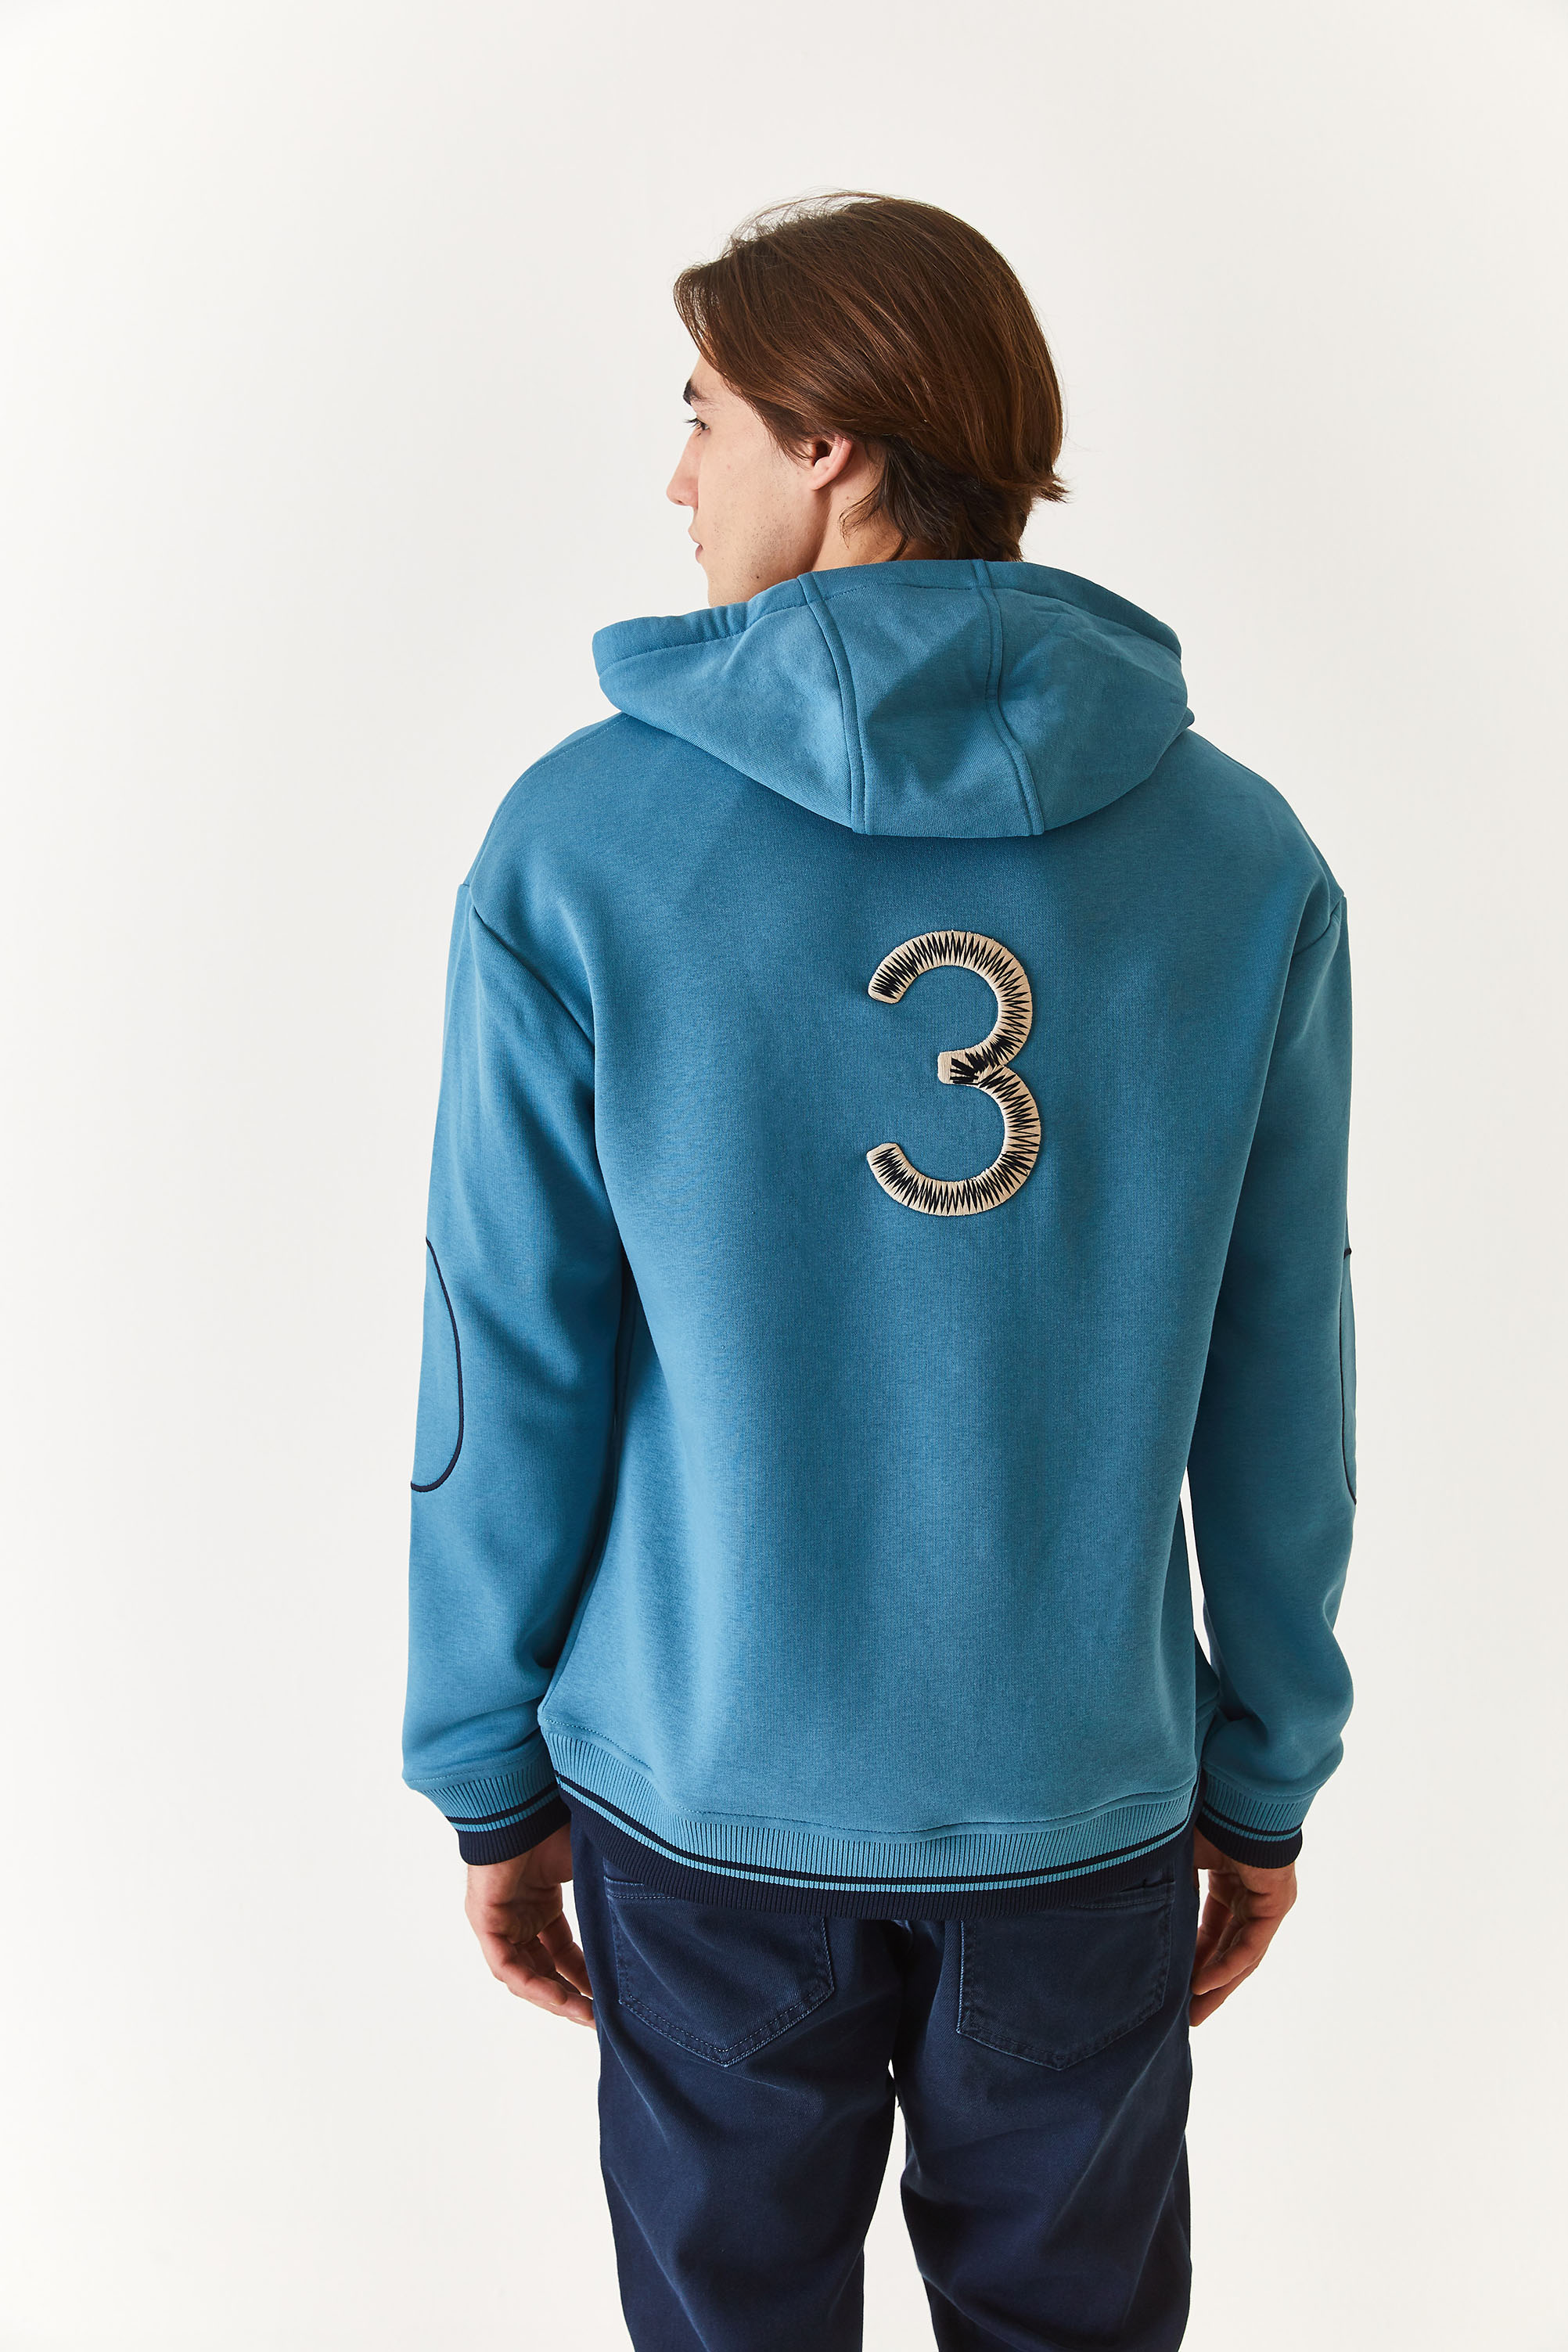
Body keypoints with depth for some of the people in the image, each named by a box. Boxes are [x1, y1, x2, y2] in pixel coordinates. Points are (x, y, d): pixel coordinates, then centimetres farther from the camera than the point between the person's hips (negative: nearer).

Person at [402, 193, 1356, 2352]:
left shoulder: (582, 841, -14)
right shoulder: (1244, 855, -8)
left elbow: (513, 1368, -10)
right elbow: (1279, 1389, -3)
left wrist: (487, 1768, 4)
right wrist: (1270, 1774, 9)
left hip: (704, 1790, -1)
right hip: (1090, 1791, 2)